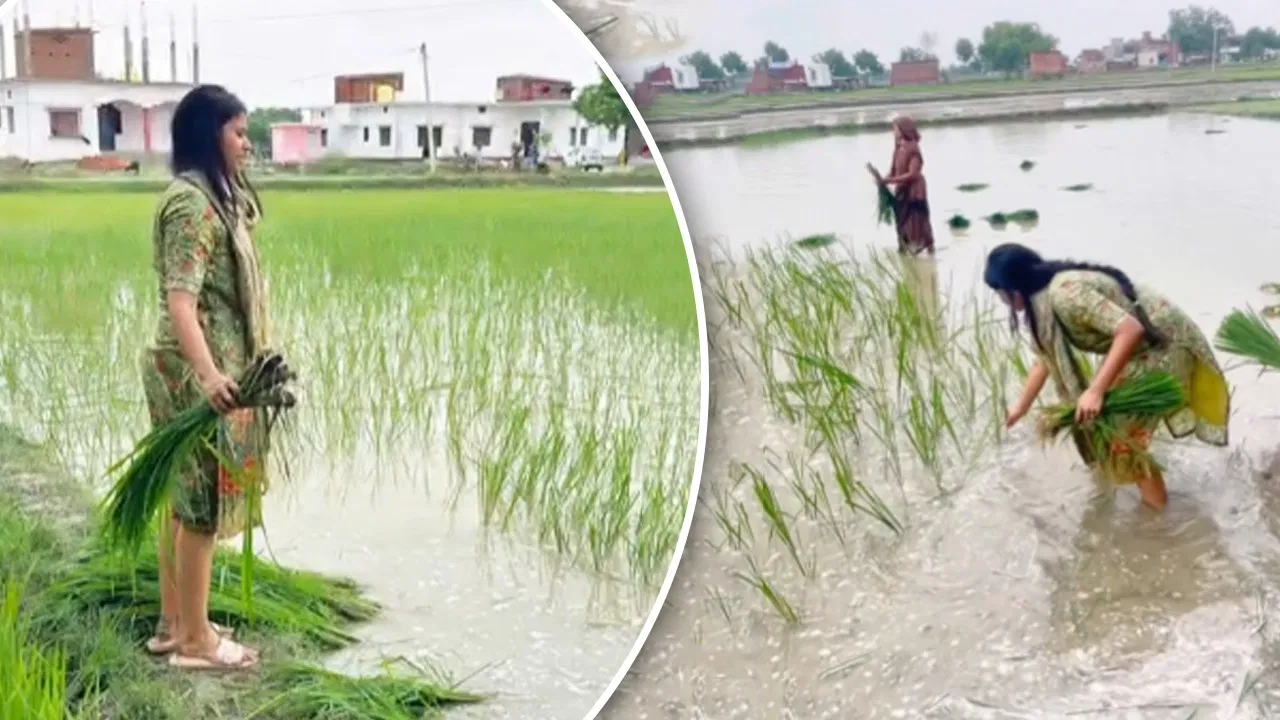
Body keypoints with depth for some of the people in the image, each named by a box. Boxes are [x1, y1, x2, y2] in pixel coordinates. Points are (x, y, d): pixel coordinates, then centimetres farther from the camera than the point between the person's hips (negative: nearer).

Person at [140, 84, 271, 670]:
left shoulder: (213, 196, 13)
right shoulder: (191, 203, -18)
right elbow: (180, 300, -28)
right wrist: (209, 374, -40)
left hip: (201, 371, 10)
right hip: (196, 375, -10)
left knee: (186, 498, 15)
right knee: (203, 500, -1)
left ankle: (174, 624, 25)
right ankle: (194, 640, 9)